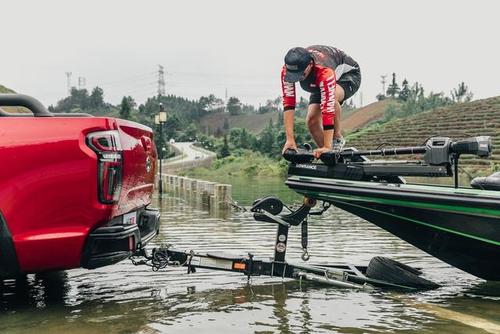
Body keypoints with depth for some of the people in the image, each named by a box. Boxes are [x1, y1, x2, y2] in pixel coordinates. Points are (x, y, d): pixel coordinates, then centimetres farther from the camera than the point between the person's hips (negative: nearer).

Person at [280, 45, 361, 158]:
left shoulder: (324, 70, -45)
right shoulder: (287, 70, -30)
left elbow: (328, 106, -47)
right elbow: (288, 103, -31)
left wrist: (327, 147, -48)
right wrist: (290, 139, -36)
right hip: (318, 85, 6)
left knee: (330, 98, -38)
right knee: (312, 120, -12)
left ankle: (338, 138, -15)